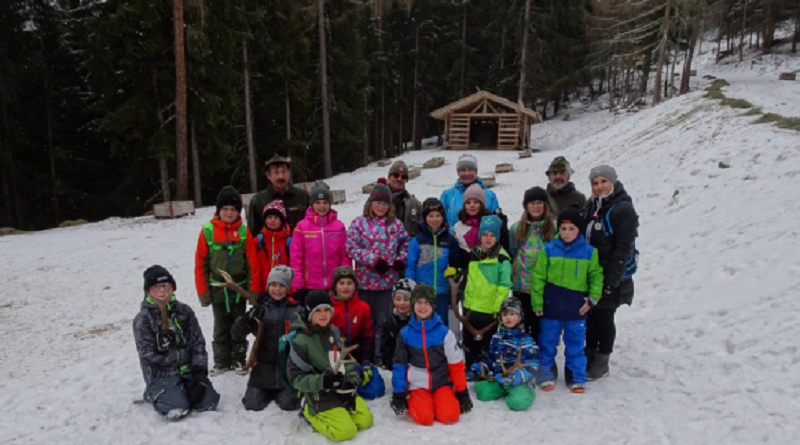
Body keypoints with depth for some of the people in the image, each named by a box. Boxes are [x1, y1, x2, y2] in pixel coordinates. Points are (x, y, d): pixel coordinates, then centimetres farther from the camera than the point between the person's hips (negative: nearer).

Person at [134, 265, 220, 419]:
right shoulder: (142, 319, -6)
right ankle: (153, 395, 8)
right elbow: (149, 355, -10)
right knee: (177, 408, -26)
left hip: (188, 371, 3)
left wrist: (199, 371, -10)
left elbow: (198, 343, 2)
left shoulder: (184, 311, 3)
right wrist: (183, 356, -9)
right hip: (161, 375, -3)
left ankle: (187, 391, 14)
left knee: (208, 402, -18)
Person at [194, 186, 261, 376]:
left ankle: (239, 360, 25)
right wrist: (203, 292, -4)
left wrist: (254, 291, -5)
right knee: (221, 327, 11)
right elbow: (200, 264, -3)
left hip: (240, 288, 0)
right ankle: (221, 361, 24)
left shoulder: (244, 232, -7)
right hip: (218, 289, 0)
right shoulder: (208, 231, -8)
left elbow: (253, 264, -4)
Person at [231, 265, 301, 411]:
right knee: (252, 404, -5)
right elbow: (236, 336, -7)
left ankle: (282, 392, 23)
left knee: (289, 404, -12)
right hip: (264, 365, 1)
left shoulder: (295, 309, -3)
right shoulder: (260, 308, -1)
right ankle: (269, 391, 27)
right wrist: (248, 319, -24)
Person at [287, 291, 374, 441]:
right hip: (320, 398, -6)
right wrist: (321, 381, -28)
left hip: (343, 392, 6)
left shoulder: (334, 332, 4)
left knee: (366, 420, 3)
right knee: (346, 431, -14)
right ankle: (311, 414, 6)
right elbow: (295, 377, -15)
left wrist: (350, 385, -2)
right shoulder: (300, 341, -17)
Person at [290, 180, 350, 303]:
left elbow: (345, 256, 4)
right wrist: (297, 284, -4)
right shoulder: (302, 226, -3)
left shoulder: (339, 226, 1)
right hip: (309, 287, -1)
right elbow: (295, 257, -2)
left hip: (335, 287, 1)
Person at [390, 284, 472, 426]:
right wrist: (398, 395, -2)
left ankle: (436, 400, 10)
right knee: (424, 417, -24)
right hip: (418, 385, 0)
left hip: (442, 382, 1)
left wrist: (462, 393, -1)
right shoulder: (405, 333, -4)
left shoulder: (444, 332, -6)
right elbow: (399, 365, 0)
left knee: (450, 416, -21)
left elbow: (456, 364, -2)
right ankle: (411, 401, 8)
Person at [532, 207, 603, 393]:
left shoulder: (589, 252, -2)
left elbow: (596, 276, 7)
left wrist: (592, 299, -2)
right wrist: (537, 303, -3)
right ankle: (545, 375, 27)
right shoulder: (549, 249, -4)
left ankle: (577, 378, 25)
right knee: (547, 343, 12)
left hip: (577, 308, 0)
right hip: (551, 307, 0)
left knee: (575, 345, 10)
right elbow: (539, 277, -2)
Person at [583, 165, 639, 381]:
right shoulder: (591, 206, 9)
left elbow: (623, 249, -18)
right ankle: (589, 357, 29)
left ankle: (601, 363, 19)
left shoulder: (623, 209, -14)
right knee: (591, 316, 14)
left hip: (611, 276, -7)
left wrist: (611, 281, -20)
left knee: (604, 318, 4)